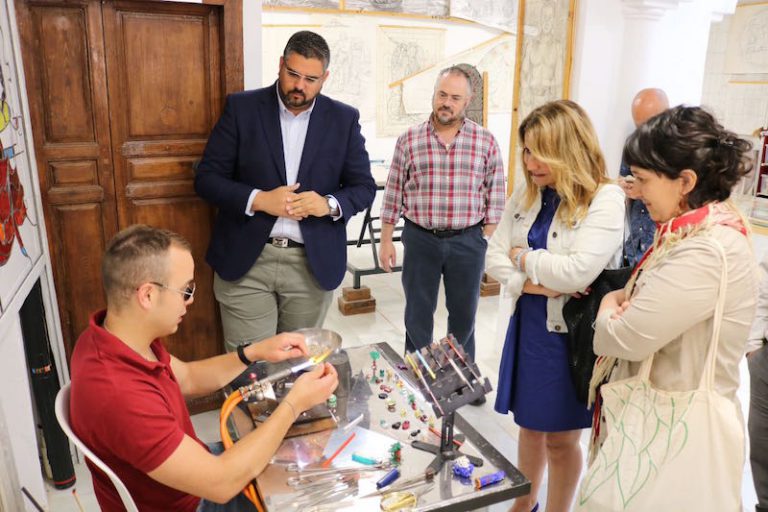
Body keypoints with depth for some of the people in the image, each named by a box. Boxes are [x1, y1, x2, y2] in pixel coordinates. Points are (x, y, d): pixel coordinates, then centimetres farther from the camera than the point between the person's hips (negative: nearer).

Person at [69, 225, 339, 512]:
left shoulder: (112, 336, -11)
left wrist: (253, 353, -6)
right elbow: (222, 484, -33)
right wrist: (294, 404, -26)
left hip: (193, 470, 7)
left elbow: (188, 378, 7)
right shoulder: (120, 396, -40)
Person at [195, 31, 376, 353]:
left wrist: (330, 204, -15)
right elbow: (206, 178, -1)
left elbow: (364, 187, 6)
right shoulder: (241, 108, 0)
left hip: (313, 264, 1)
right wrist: (258, 199, -17)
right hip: (246, 261, -1)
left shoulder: (344, 119, 3)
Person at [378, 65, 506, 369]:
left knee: (463, 315, 13)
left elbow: (495, 196, 2)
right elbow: (393, 194, 3)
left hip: (468, 241, 0)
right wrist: (386, 241, 2)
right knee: (418, 314, 12)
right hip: (420, 239, 0)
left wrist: (487, 241, -1)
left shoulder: (486, 142, -1)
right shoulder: (409, 140, -1)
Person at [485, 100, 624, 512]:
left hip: (573, 334, -5)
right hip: (528, 325, 6)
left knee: (561, 439, 12)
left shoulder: (605, 199, -16)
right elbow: (494, 257, 0)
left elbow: (577, 272, -27)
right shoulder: (525, 195, 2)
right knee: (530, 427, 22)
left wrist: (522, 257, -12)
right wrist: (531, 284, -17)